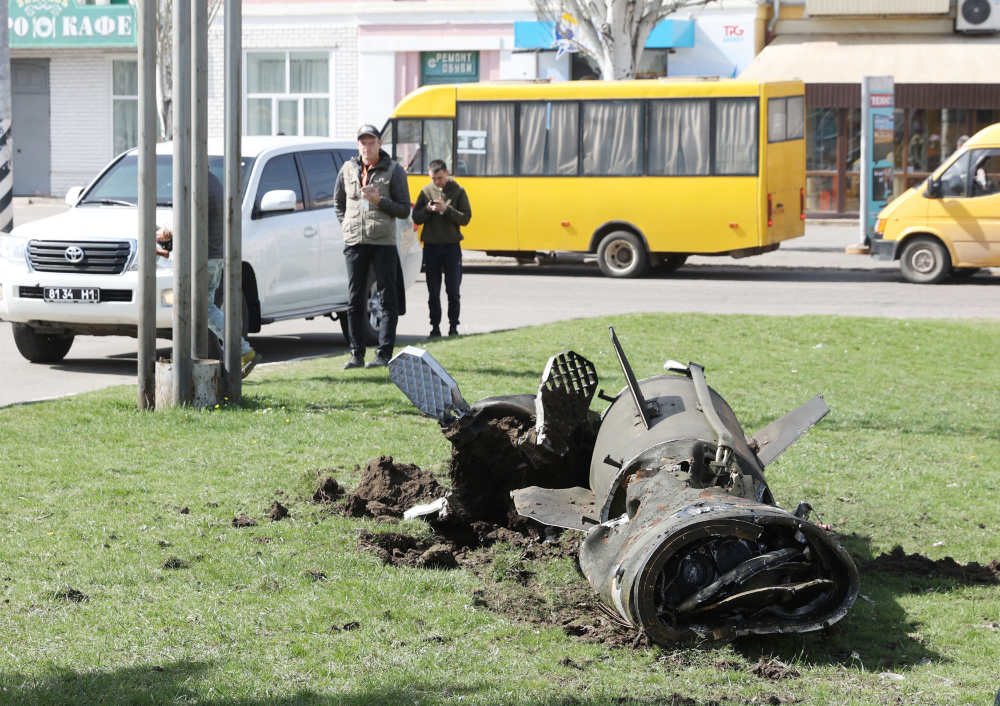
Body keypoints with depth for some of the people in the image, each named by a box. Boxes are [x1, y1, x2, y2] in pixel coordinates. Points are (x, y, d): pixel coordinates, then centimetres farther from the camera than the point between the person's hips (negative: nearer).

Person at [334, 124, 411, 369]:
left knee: (388, 300, -2)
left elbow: (404, 210, 0)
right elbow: (338, 202, 24)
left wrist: (379, 201, -14)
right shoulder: (348, 169, 10)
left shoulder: (394, 171, 1)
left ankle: (384, 354, 1)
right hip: (354, 243, 3)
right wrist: (345, 225, 10)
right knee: (354, 300, 4)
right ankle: (356, 354, 10)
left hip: (383, 243, -3)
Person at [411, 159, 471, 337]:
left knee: (453, 291, 0)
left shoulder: (458, 192, 1)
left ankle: (453, 326, 9)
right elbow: (416, 218, 5)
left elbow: (465, 218, -5)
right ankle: (435, 326, 10)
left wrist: (446, 209, -17)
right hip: (431, 246, 2)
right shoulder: (426, 191, 6)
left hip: (452, 246, -2)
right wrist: (428, 209, -15)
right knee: (433, 292, 4)